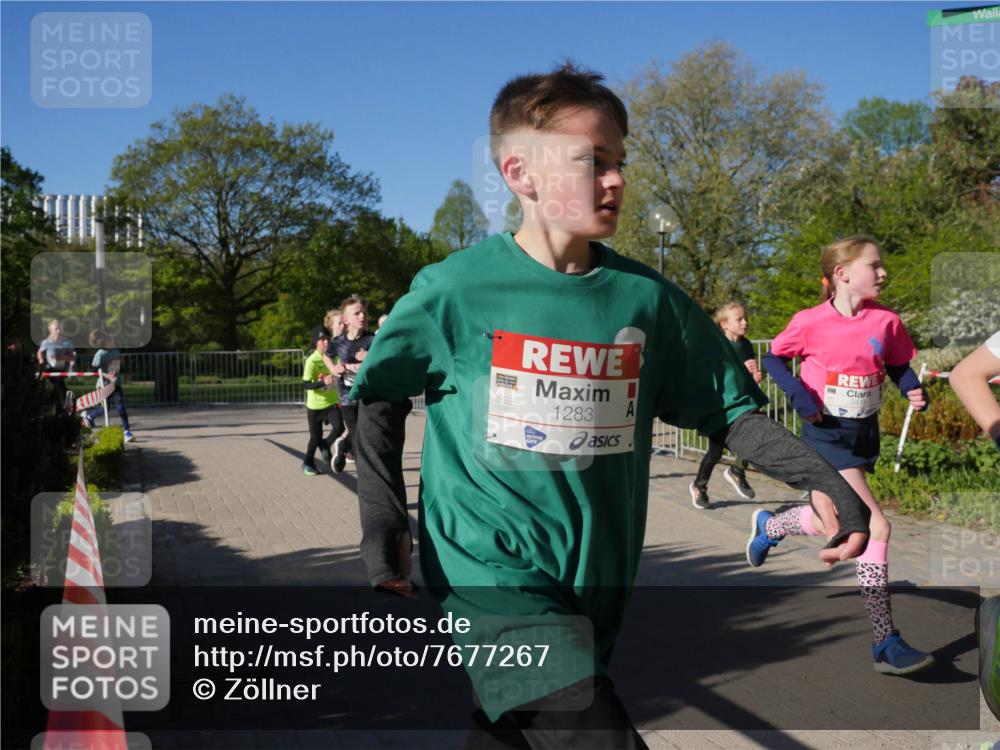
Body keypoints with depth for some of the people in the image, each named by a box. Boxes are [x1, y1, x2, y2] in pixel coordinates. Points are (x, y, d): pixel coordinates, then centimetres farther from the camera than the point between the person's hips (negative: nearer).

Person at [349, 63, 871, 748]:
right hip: (496, 571, -4)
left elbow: (730, 410, 5)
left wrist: (820, 477, -9)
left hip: (598, 584, 4)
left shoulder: (648, 299, 0)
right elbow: (380, 399, 4)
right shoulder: (456, 289, -8)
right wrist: (383, 526, -2)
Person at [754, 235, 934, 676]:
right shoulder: (810, 322, -12)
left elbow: (899, 366, 11)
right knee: (876, 526, -15)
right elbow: (773, 358, 0)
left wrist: (913, 390, -10)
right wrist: (798, 394, -16)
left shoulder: (887, 322, -2)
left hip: (865, 436, 6)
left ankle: (767, 527, 44)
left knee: (825, 521, 16)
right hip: (826, 435, -6)